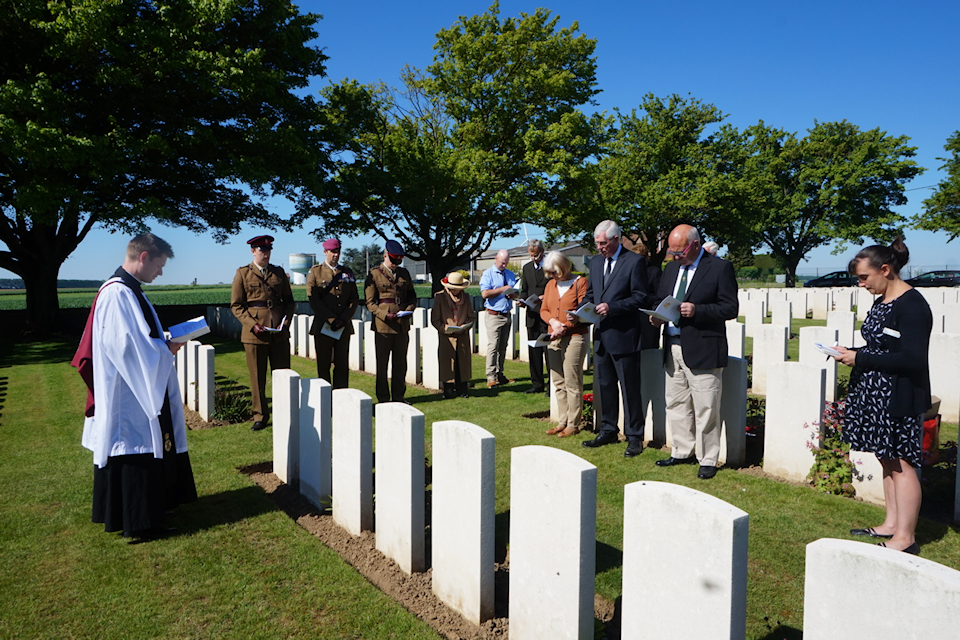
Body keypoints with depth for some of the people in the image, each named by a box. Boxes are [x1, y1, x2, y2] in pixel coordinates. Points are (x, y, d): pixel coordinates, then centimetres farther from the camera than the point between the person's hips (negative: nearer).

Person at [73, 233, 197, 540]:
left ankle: (148, 509, 29)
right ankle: (139, 522, 10)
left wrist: (165, 343, 6)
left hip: (142, 391, 10)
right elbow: (125, 345, -26)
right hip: (128, 396, -10)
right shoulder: (117, 294, -21)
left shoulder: (130, 291, 12)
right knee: (135, 454, -1)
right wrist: (166, 349, -14)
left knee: (149, 453, 17)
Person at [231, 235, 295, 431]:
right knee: (257, 378, 3)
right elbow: (236, 305, 2)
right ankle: (260, 417, 14)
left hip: (279, 333, 2)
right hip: (255, 333, -2)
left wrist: (286, 321, -3)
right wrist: (252, 324, -11)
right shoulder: (242, 274, 4)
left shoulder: (279, 273, 11)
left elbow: (289, 301, 14)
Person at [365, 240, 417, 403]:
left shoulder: (404, 273, 13)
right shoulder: (374, 274, -1)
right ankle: (383, 398, 11)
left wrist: (408, 310, -3)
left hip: (402, 325, 4)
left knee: (401, 363, 9)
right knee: (382, 364, 3)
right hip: (383, 325, -4)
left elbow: (412, 296, 18)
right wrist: (385, 315, -17)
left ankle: (398, 396, 19)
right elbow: (370, 302, -3)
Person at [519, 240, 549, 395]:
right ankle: (537, 384, 16)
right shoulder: (527, 268, 15)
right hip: (532, 315, 6)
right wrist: (521, 300, 1)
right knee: (534, 351, 8)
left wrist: (546, 297, -17)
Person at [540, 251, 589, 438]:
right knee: (558, 383, 8)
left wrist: (564, 327, -17)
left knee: (572, 383, -4)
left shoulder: (580, 282, -3)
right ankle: (562, 422, 16)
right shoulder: (550, 285, 16)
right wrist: (552, 321, -7)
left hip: (574, 337, -6)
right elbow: (543, 310, 14)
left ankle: (573, 425, 3)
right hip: (554, 338, 6)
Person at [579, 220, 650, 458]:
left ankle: (634, 436, 12)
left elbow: (640, 297, -12)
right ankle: (608, 431, 28)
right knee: (605, 385, 15)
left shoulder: (634, 262, -8)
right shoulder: (596, 261, 13)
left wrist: (612, 307, -22)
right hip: (601, 335, 7)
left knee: (629, 388, 1)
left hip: (624, 335, -7)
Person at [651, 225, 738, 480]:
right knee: (676, 404, 14)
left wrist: (696, 310, -22)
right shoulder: (671, 268, 14)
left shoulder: (720, 268, -6)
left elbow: (730, 308, -10)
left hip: (703, 350, -7)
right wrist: (657, 315, -2)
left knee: (705, 408, -1)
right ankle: (683, 452, 28)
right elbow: (660, 299, 20)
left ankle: (708, 460, 12)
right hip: (673, 347, 7)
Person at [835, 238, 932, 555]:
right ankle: (891, 523, 27)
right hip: (876, 395, 9)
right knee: (887, 460, 15)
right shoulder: (881, 302, 11)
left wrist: (859, 358, -19)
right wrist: (851, 353, 1)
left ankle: (905, 537, 9)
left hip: (899, 398, -9)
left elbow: (911, 359, -23)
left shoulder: (912, 306, -17)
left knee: (901, 463, -1)